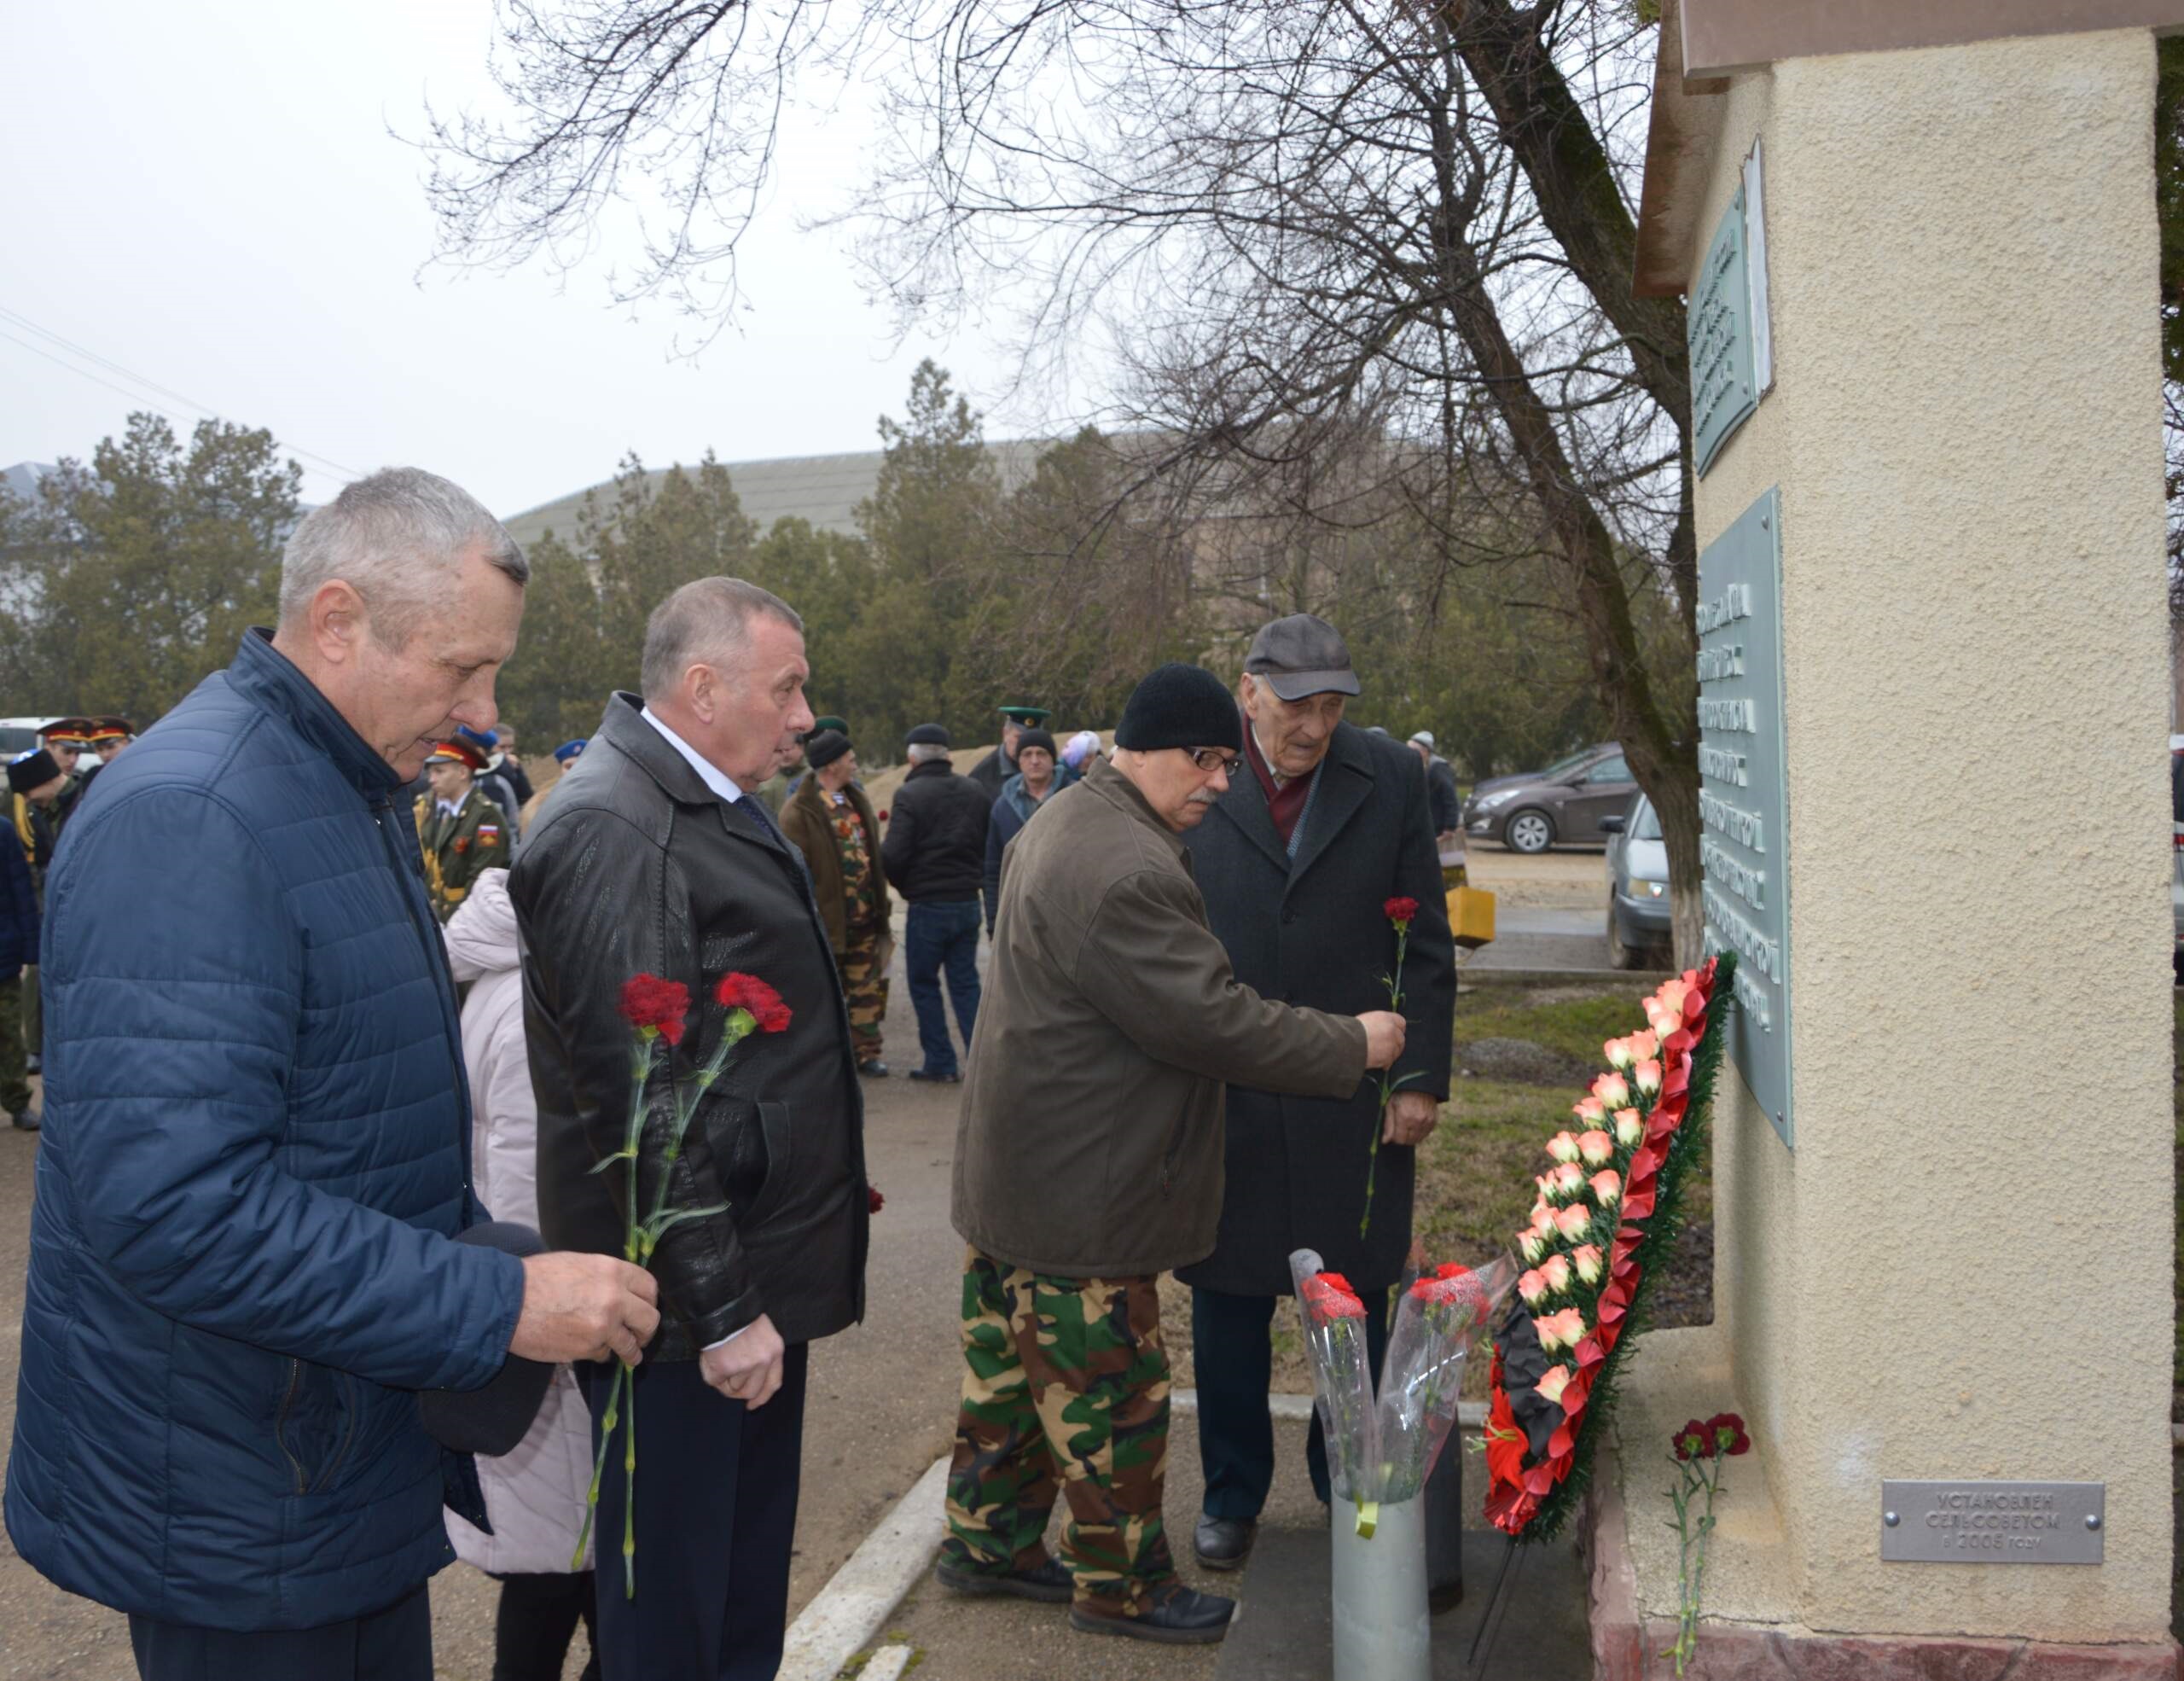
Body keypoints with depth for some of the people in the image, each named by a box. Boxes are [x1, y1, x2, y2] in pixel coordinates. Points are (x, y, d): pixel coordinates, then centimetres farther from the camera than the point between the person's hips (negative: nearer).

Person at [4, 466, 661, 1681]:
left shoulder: (357, 792, 9)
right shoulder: (186, 818, -24)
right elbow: (172, 1204, -32)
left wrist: (495, 1253, 7)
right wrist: (498, 1304, -29)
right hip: (239, 1507, -9)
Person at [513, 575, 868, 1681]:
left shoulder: (713, 805, 11)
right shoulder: (613, 830, -21)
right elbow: (639, 1102, -24)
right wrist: (721, 1307, -20)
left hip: (755, 1270, 10)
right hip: (693, 1301, -9)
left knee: (752, 1590, 22)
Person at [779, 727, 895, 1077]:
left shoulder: (857, 800, 12)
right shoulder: (799, 811, -13)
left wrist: (881, 902, 14)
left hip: (865, 917, 6)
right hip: (828, 918, -6)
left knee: (867, 989, 10)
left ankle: (867, 1052, 19)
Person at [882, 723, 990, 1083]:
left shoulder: (910, 795, -13)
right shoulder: (975, 792, 5)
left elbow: (893, 854, -17)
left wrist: (904, 885, 2)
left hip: (927, 905, -5)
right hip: (968, 901, 5)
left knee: (923, 982, 9)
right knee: (965, 982, 13)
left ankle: (941, 1062, 10)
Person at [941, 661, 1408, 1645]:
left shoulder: (1069, 822, 11)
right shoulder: (1124, 871, -26)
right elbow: (1208, 1019, -26)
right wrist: (1354, 1047, -16)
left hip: (1017, 1175, 11)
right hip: (1080, 1188, -11)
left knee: (1014, 1366, 21)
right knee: (1107, 1389, 5)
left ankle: (987, 1543, 36)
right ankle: (1122, 1588, 22)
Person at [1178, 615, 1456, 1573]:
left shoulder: (1389, 779, 0)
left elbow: (1427, 944, 3)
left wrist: (1421, 1074, -1)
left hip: (1354, 1098, 1)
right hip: (1222, 1097, 0)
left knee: (1356, 1309, 12)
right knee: (1227, 1305, 12)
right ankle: (1232, 1495, 31)